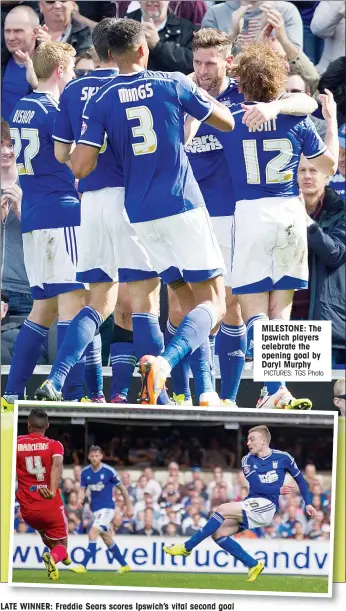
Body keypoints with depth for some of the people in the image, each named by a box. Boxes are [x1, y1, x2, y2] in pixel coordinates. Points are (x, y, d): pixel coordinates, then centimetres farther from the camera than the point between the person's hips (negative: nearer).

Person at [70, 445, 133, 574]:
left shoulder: (109, 471, -12)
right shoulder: (85, 472, 1)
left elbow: (122, 488, -2)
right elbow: (82, 489, 8)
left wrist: (129, 507, 3)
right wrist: (80, 499, -16)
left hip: (107, 508, -6)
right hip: (95, 509, 6)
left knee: (92, 534, -20)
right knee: (107, 539, 14)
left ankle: (83, 565, -20)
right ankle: (124, 565, 29)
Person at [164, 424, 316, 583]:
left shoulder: (283, 458, 2)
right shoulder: (248, 460, 8)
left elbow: (300, 479, 15)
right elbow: (256, 486, -3)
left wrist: (307, 504, 13)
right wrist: (278, 490, -7)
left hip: (266, 505, -6)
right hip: (250, 506, 6)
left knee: (223, 510, -23)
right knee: (218, 533, -12)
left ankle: (187, 547, -16)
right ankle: (253, 565, -5)